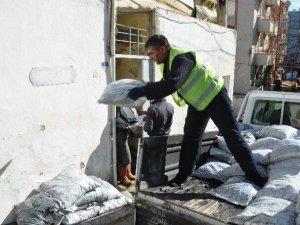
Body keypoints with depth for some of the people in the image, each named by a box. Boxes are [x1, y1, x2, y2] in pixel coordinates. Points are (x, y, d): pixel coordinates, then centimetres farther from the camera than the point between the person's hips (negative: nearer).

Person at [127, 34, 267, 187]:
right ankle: (183, 174, 18)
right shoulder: (166, 63, 2)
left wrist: (143, 91, -40)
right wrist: (146, 90, -10)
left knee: (232, 134, -4)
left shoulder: (181, 58, -29)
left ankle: (252, 173, 6)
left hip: (214, 96, -8)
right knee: (190, 138, 7)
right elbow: (164, 84, 7)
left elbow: (171, 85, -43)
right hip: (197, 103, 9)